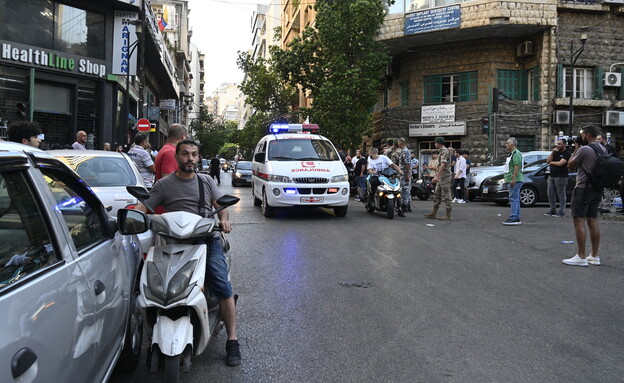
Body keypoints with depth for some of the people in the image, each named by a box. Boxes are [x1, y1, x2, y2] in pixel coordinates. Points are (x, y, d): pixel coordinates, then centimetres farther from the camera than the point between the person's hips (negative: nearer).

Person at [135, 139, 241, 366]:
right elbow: (144, 206, 3)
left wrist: (224, 219, -5)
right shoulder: (164, 185, 12)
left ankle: (232, 340, -10)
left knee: (221, 285, -16)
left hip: (209, 239, 1)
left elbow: (221, 204, 16)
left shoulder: (206, 181, 21)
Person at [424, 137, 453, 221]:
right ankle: (434, 213, 19)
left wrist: (437, 176, -29)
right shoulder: (441, 151, 19)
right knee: (437, 195, 13)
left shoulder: (444, 151, -14)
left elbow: (443, 165, -24)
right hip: (441, 177, 11)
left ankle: (448, 215, -6)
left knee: (446, 196, -8)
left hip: (445, 176, -11)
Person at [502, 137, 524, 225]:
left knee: (514, 199, -13)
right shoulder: (512, 154, 21)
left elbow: (517, 167, -22)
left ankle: (513, 218, -15)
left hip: (515, 180, -11)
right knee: (515, 199, 11)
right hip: (513, 180, 11)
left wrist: (513, 179, -26)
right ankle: (517, 219, 14)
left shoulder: (516, 153, -12)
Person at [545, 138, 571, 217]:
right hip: (551, 176, 8)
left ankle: (561, 211, 2)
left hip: (561, 177, -8)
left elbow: (560, 163, -17)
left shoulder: (567, 153, -7)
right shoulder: (556, 152, 16)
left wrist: (551, 162, 1)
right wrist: (552, 152, -2)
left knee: (561, 194, -2)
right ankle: (553, 210, 16)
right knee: (550, 193, 8)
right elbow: (548, 161, 8)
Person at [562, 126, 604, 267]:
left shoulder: (584, 149, -16)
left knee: (578, 221, -6)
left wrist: (576, 149, 5)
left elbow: (570, 166, -6)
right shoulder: (603, 149, 10)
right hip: (597, 189, 8)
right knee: (592, 221, 12)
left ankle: (581, 257, -7)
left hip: (583, 188, -8)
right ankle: (595, 256, 16)